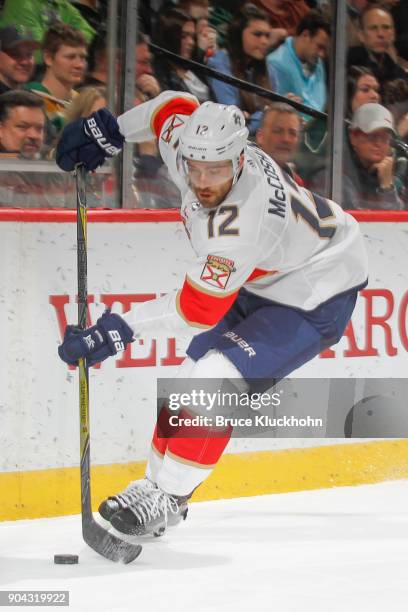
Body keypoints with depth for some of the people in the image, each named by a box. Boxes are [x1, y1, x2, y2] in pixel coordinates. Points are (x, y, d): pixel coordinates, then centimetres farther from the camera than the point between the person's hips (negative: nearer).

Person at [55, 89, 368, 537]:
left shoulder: (242, 223, -39)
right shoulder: (189, 146, -19)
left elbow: (198, 311, -32)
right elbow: (176, 107, 6)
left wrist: (122, 329, -31)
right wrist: (110, 130, 8)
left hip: (315, 301, -9)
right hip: (259, 285, 9)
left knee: (214, 381, -20)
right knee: (194, 375, 8)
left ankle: (165, 500, -11)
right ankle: (155, 482, 19)